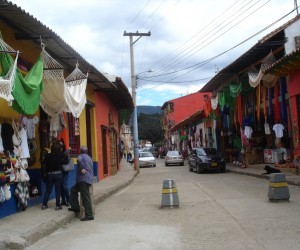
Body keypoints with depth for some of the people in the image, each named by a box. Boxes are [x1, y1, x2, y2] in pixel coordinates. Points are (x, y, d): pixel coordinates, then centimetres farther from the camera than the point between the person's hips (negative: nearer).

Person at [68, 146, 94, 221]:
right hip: (89, 179, 9)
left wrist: (82, 169, -21)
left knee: (86, 197, -9)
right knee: (73, 190, 22)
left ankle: (89, 215, -10)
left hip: (84, 179, -9)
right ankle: (76, 207, 22)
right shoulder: (89, 158, 24)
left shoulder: (81, 156, -2)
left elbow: (79, 160, -26)